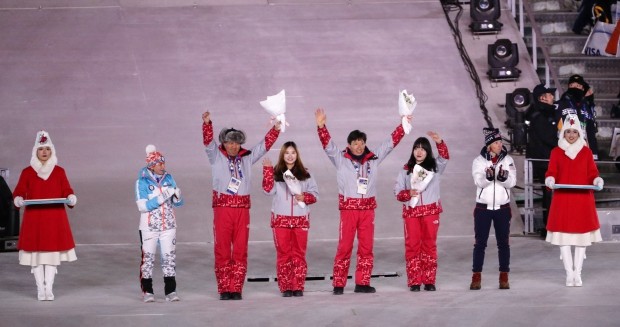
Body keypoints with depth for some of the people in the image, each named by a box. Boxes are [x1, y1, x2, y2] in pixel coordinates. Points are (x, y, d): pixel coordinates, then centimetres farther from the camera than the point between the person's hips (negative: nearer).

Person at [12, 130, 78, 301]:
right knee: (36, 252, -2)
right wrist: (19, 200, -20)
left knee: (53, 251, -2)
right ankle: (40, 289, 5)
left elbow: (67, 191, 4)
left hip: (55, 218, 1)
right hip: (34, 219, 0)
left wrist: (71, 198, -17)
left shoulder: (59, 171, 8)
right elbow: (18, 192, 1)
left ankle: (49, 288, 3)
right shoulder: (27, 172, 5)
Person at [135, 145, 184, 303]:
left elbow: (178, 203, 7)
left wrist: (177, 196, -16)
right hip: (149, 227, -3)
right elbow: (142, 206, -16)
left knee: (169, 257, 2)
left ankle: (171, 291, 6)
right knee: (148, 258, 0)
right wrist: (161, 198, -24)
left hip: (168, 225, 3)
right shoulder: (142, 181, -8)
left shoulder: (168, 178, 3)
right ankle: (147, 291, 7)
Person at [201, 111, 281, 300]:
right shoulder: (216, 156, 6)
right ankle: (224, 289, 2)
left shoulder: (247, 157, 15)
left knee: (240, 251, 2)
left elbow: (265, 145, 15)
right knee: (222, 250, -2)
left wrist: (276, 128, 4)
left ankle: (236, 289, 5)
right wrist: (207, 123, -25)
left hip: (242, 208, 3)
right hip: (222, 207, -3)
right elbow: (208, 141, -9)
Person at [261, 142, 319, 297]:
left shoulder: (305, 174, 9)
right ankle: (285, 287, 6)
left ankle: (298, 287, 6)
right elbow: (269, 190, -8)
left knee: (299, 253, 1)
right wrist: (267, 170, -13)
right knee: (283, 253, 1)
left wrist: (305, 197, -11)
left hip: (301, 219, 1)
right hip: (281, 219, -1)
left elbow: (315, 193, 8)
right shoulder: (276, 173, 5)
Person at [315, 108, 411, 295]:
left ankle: (362, 283, 9)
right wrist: (321, 126, -21)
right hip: (348, 208, -3)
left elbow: (391, 142, 14)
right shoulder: (341, 159, 3)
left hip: (368, 208, 3)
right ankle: (339, 284, 0)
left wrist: (403, 126, 9)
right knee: (344, 247, -4)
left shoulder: (373, 159, 10)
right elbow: (328, 144, -8)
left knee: (366, 247, 4)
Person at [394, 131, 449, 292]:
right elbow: (397, 192, 6)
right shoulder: (406, 170, 9)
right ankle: (414, 281, 3)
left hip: (431, 211, 0)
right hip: (411, 212, 0)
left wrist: (440, 142, -30)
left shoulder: (435, 166, 7)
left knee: (430, 245, 2)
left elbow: (445, 157, -13)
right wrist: (408, 194, -15)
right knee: (412, 246, -1)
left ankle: (429, 281, 7)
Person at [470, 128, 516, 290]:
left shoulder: (508, 160, 1)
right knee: (480, 243, 1)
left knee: (503, 243, 5)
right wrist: (488, 176, -35)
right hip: (483, 208, -1)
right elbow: (479, 181, -14)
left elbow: (512, 182, -8)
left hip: (502, 208, 1)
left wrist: (504, 176, -29)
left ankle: (504, 277, 12)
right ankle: (476, 277, 6)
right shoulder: (479, 161, -2)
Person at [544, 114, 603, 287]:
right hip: (562, 199, -1)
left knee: (581, 237, 1)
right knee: (564, 237, -4)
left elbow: (592, 173, 6)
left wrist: (597, 180, -14)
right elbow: (551, 173, 3)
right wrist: (549, 180, -18)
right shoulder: (556, 152, 6)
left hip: (583, 199, 1)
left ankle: (577, 273, 7)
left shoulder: (586, 152, 8)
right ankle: (569, 273, 1)